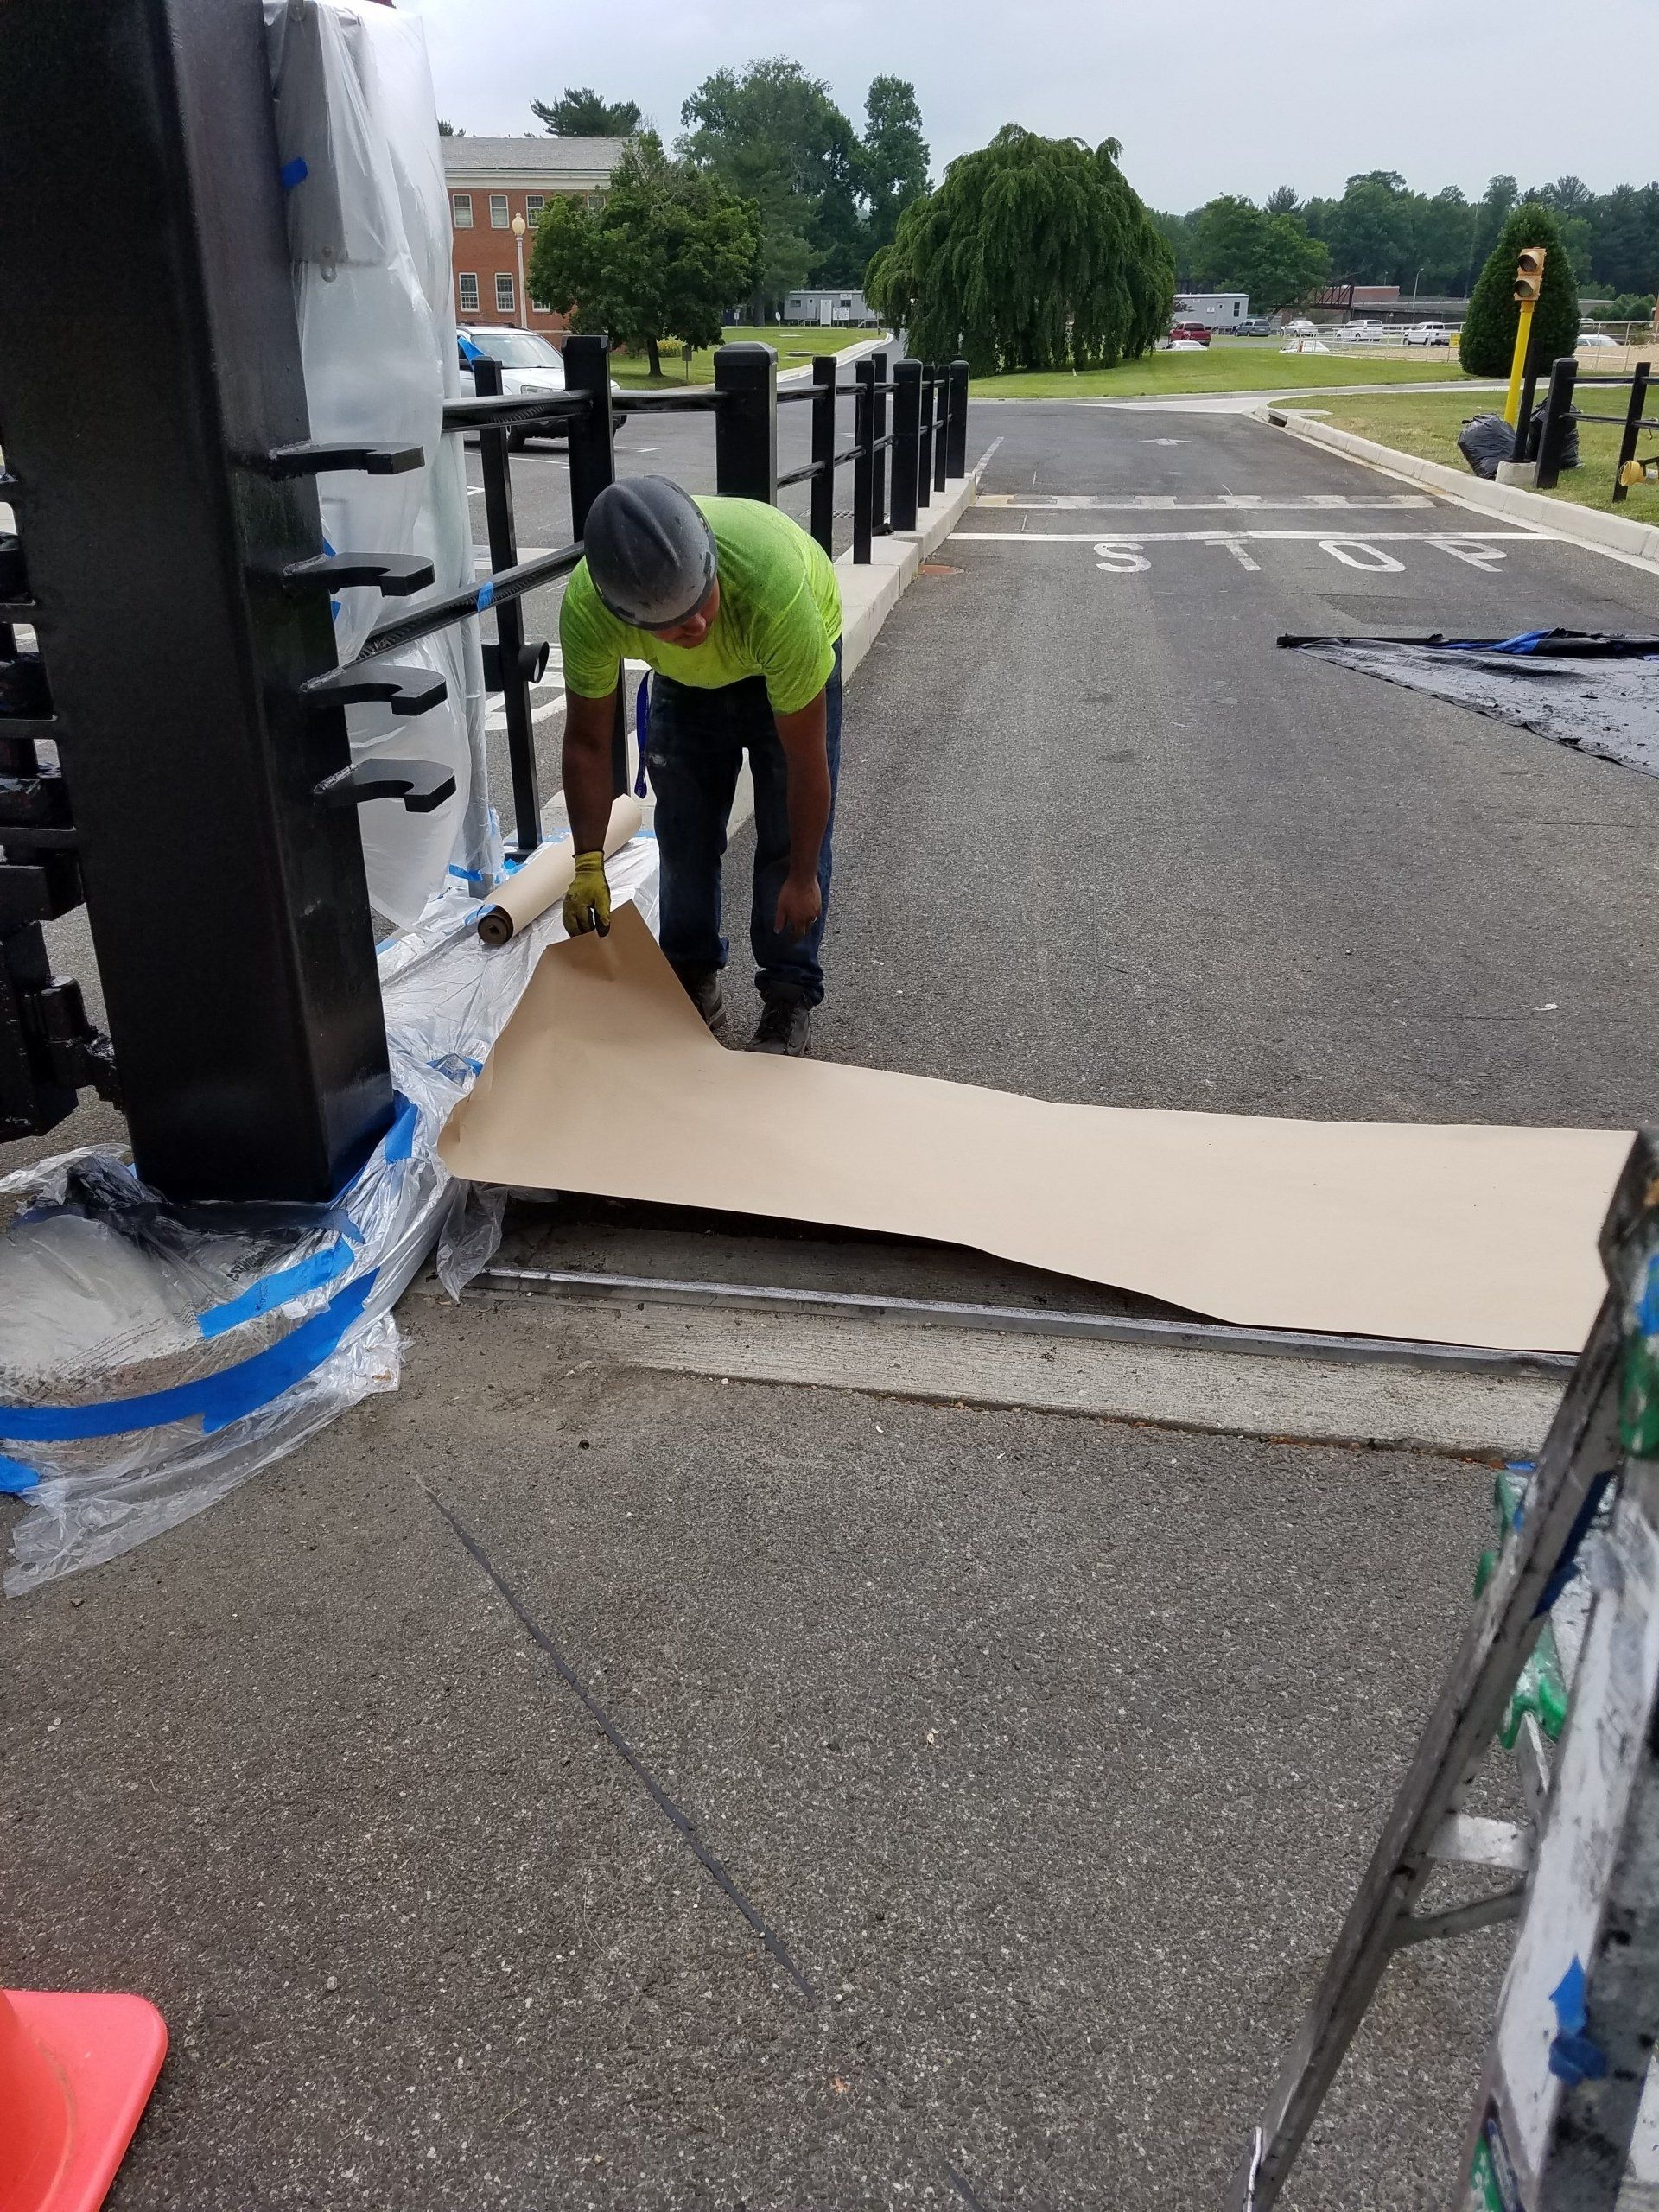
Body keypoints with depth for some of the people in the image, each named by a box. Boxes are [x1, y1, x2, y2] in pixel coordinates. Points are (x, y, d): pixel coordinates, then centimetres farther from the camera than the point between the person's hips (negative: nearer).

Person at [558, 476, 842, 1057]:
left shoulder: (773, 591, -46)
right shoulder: (587, 606, -36)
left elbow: (806, 759, -33)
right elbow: (586, 740, -18)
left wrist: (803, 876, -24)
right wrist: (588, 865, -22)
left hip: (791, 659, -3)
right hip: (683, 679, 3)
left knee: (790, 836, -8)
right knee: (684, 834, 3)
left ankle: (789, 995, 8)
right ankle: (693, 981, 22)